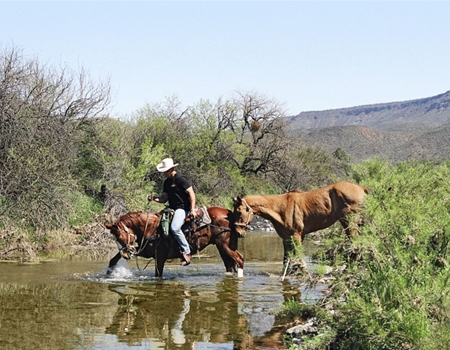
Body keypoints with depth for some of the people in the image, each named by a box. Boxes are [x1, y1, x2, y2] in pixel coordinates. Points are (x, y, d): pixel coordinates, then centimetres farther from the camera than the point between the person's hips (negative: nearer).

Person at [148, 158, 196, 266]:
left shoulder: (180, 179, -10)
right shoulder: (167, 182, 15)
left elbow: (191, 193, -14)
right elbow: (164, 198, 16)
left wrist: (192, 209, -21)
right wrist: (154, 198, -4)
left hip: (182, 208, -10)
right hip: (172, 208, 10)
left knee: (174, 227, -30)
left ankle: (187, 252, -23)